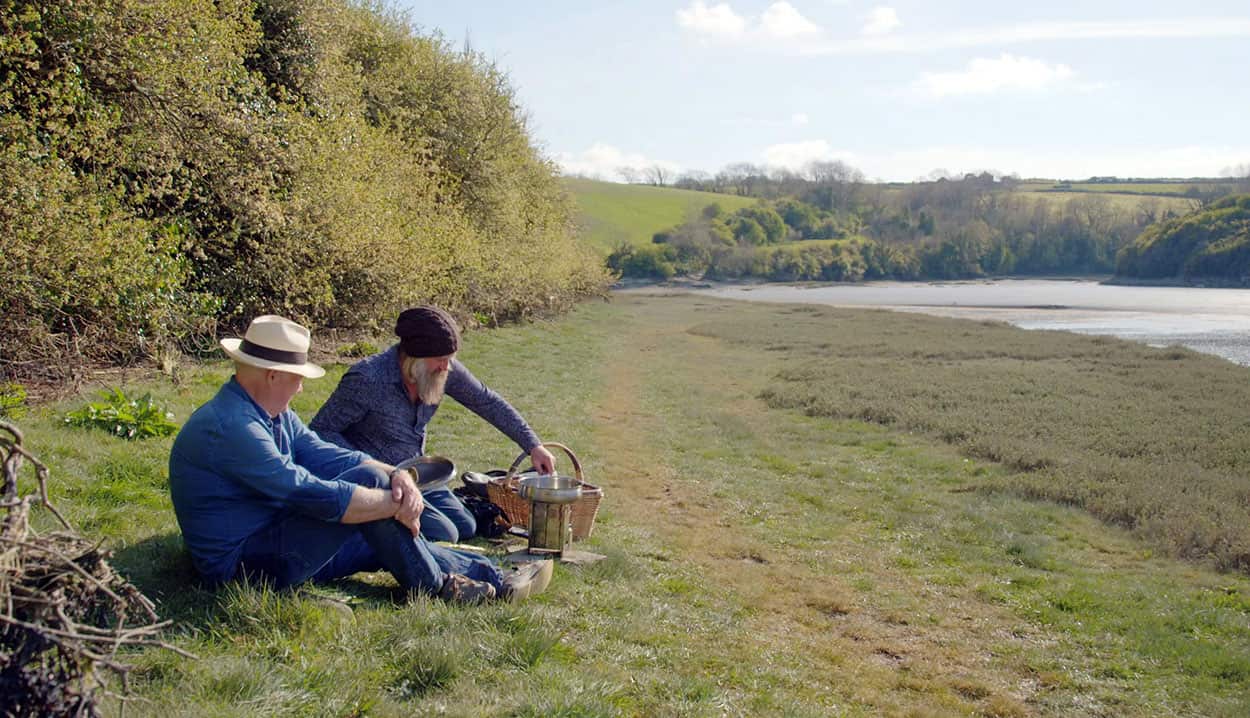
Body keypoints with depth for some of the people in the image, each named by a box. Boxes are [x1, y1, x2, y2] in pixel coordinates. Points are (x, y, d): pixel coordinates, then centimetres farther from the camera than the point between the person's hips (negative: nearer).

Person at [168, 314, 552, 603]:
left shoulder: (275, 416, 10)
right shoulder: (230, 427, -24)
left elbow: (328, 455, 4)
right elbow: (312, 495, -30)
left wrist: (396, 476, -15)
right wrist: (396, 503, -20)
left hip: (272, 542, 10)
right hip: (244, 565, -10)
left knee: (388, 540, 6)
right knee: (367, 482, -19)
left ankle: (496, 579, 11)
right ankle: (435, 587, -8)